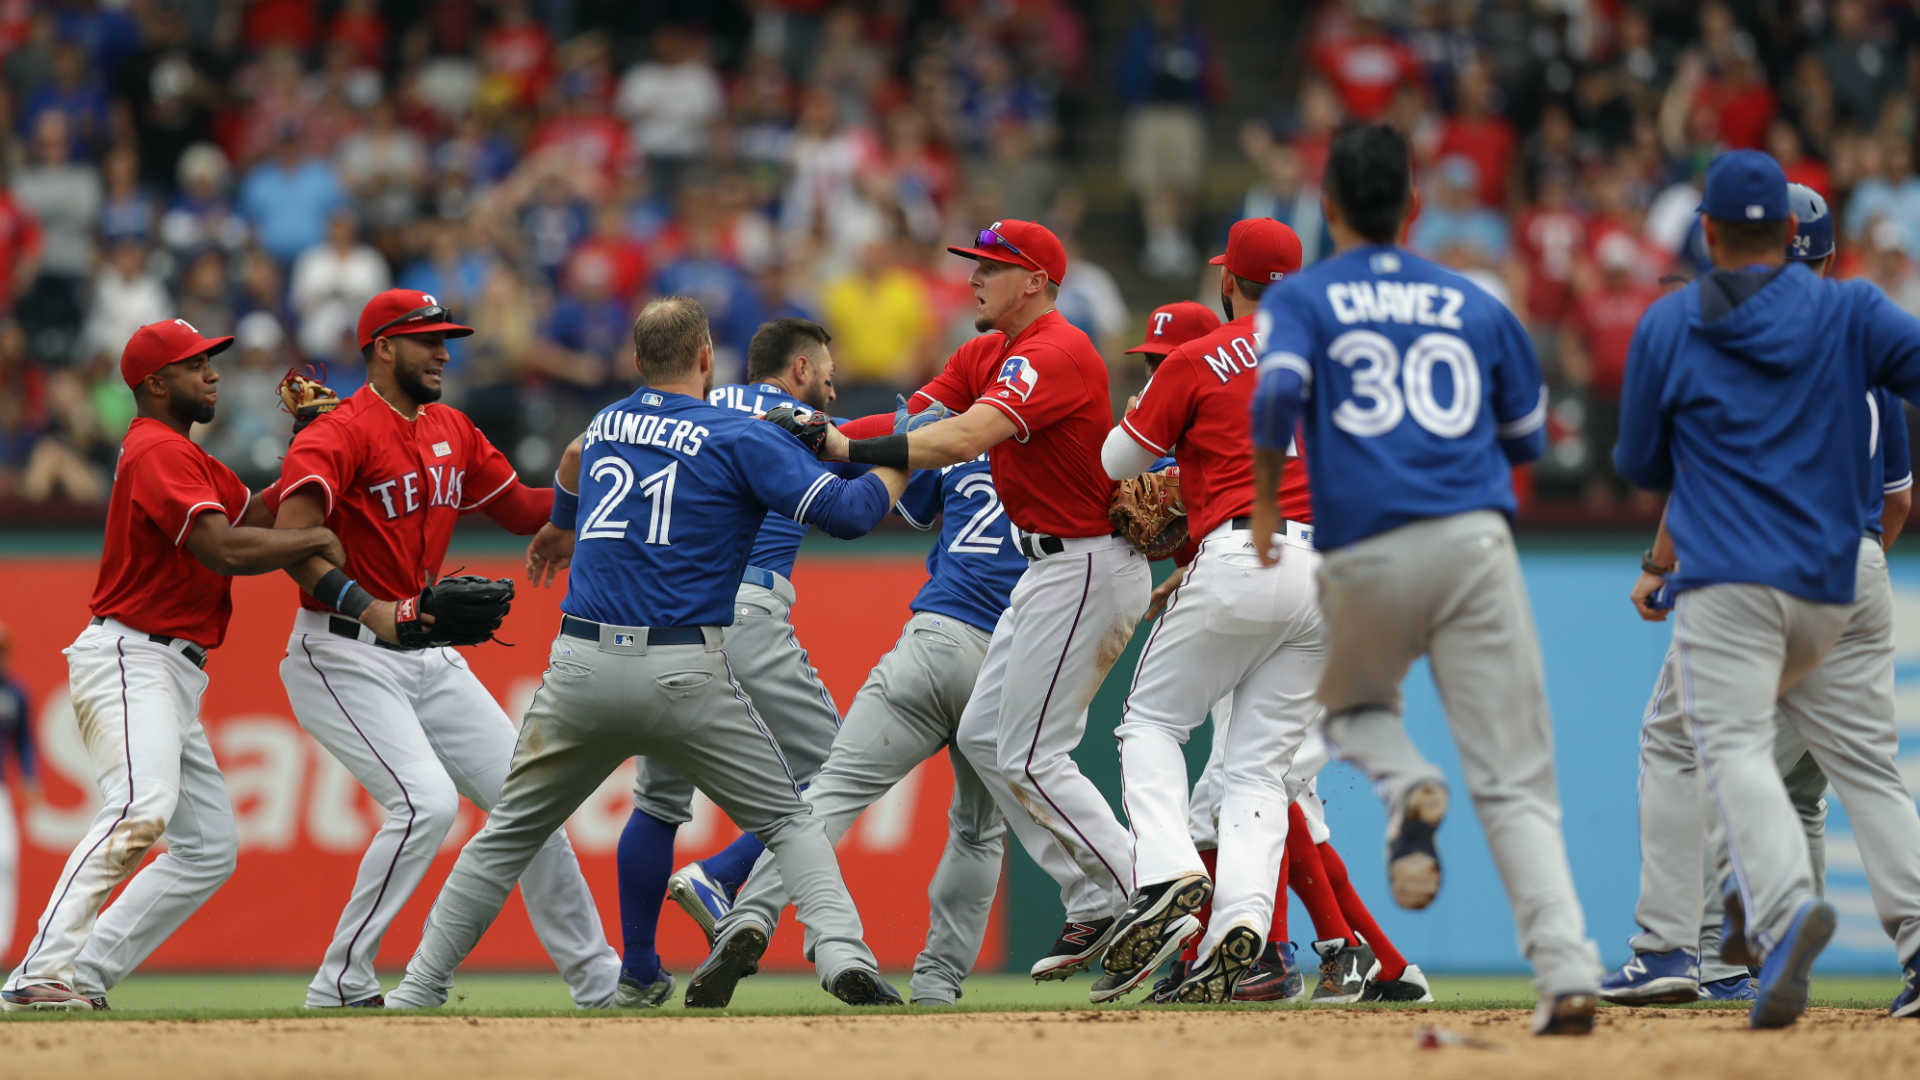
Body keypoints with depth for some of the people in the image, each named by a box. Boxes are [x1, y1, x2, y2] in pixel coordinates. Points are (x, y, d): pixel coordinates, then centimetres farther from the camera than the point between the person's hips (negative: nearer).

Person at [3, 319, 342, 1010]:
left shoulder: (183, 455, 23)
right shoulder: (159, 452, -11)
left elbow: (255, 515, 21)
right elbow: (226, 548, -23)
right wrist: (318, 540, -11)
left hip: (173, 678, 11)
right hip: (127, 661, -11)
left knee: (209, 848, 8)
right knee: (143, 806, -31)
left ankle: (84, 976, 4)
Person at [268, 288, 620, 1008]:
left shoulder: (452, 432, 13)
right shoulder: (341, 433, -13)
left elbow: (521, 511, 22)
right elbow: (289, 537, -26)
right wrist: (369, 609, -38)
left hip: (431, 660, 8)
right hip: (345, 658, -8)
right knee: (427, 801, -25)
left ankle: (597, 981, 19)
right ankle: (341, 984, -15)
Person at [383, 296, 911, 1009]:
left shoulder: (602, 428, 18)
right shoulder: (741, 438, 0)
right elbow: (844, 511, -8)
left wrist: (563, 526, 68)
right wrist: (895, 469, 14)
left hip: (580, 668, 3)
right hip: (684, 674, -3)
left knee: (510, 833, 14)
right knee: (786, 817, 8)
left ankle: (417, 992, 11)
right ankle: (843, 956, -13)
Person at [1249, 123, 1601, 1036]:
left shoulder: (1301, 298, 8)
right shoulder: (1475, 306, 16)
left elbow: (1278, 392, -11)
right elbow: (1527, 438, 22)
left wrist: (1265, 499, 2)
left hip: (1364, 557, -1)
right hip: (1475, 541, 1)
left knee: (1353, 704, 29)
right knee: (1515, 782, -1)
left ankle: (1408, 790, -5)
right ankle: (1567, 970, -19)